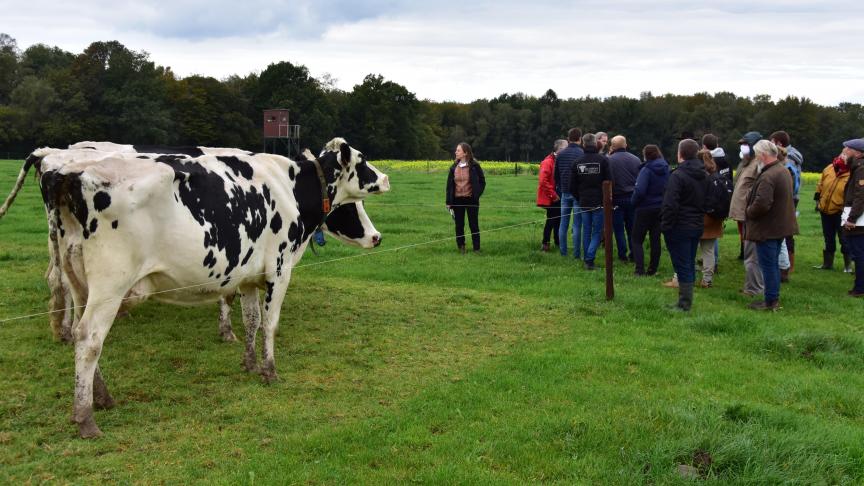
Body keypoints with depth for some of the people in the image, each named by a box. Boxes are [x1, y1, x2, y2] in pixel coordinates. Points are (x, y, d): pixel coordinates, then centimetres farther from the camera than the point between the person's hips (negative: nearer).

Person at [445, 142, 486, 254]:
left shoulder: (474, 166, -5)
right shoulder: (454, 167, 5)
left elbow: (482, 181, 2)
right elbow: (449, 185, 7)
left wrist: (477, 194, -9)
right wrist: (448, 201, 2)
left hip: (471, 200, -3)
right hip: (457, 200, 3)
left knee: (474, 225, 2)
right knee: (459, 225, 7)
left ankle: (476, 248, 9)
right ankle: (461, 247, 17)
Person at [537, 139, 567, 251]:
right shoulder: (548, 162, -15)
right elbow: (543, 181, -21)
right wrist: (553, 195, -18)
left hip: (557, 197, 7)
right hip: (551, 198, -7)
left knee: (557, 220, 12)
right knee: (551, 220, -3)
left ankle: (558, 242, 22)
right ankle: (545, 244, 5)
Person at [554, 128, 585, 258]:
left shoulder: (560, 154, 5)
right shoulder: (582, 154, -12)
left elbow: (556, 175, 12)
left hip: (565, 193, 5)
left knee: (563, 223, 10)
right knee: (577, 224, -2)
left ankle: (563, 251, 12)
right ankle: (577, 254, -1)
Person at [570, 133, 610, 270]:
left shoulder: (577, 162, 2)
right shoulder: (603, 160, -9)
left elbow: (572, 186, 6)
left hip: (584, 202, 3)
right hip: (599, 202, -3)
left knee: (586, 232, 13)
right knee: (597, 232, 1)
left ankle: (587, 260, 15)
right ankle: (589, 259, -12)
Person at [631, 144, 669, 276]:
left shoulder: (646, 170, -18)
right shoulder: (666, 169, 2)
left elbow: (639, 191, -25)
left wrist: (633, 202, -9)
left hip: (645, 209, -6)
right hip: (661, 208, 6)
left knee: (637, 240, 4)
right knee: (655, 239, 13)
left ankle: (640, 269, -6)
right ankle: (653, 269, 17)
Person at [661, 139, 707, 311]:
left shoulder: (678, 175, -17)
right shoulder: (704, 175, 9)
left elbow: (670, 204, -21)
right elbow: (707, 201, 13)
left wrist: (665, 225, -13)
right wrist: (700, 217, 16)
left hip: (679, 227, -8)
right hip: (697, 226, 8)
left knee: (682, 266, -3)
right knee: (690, 264, 15)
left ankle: (684, 304, 0)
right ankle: (687, 301, 22)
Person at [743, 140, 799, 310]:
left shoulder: (767, 177, -25)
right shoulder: (783, 170, 9)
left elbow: (761, 204, -32)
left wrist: (749, 212, -11)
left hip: (767, 229, -10)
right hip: (781, 225, 10)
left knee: (768, 266, 0)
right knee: (773, 264, 19)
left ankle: (770, 301, 7)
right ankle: (774, 298, 27)